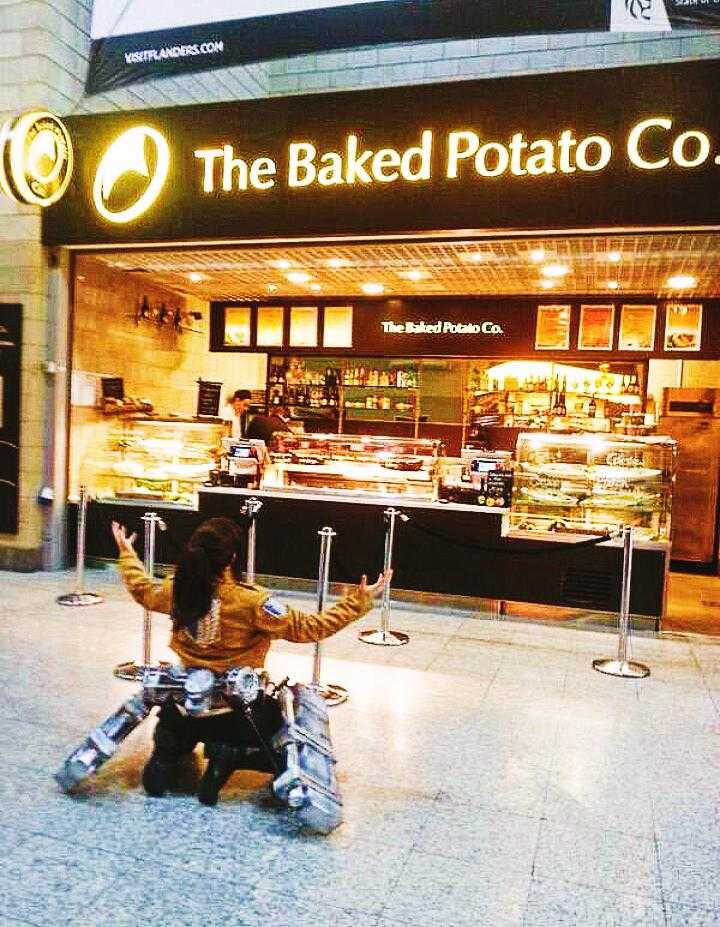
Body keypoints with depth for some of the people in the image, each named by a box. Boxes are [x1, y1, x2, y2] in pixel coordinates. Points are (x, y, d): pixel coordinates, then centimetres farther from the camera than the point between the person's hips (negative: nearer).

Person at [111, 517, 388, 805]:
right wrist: (358, 602, -16)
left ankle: (168, 751, 5)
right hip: (238, 712, -5)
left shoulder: (178, 591, -10)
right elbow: (308, 628, -21)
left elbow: (141, 590, 13)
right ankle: (228, 756, -8)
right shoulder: (252, 602, -25)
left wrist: (126, 553, 30)